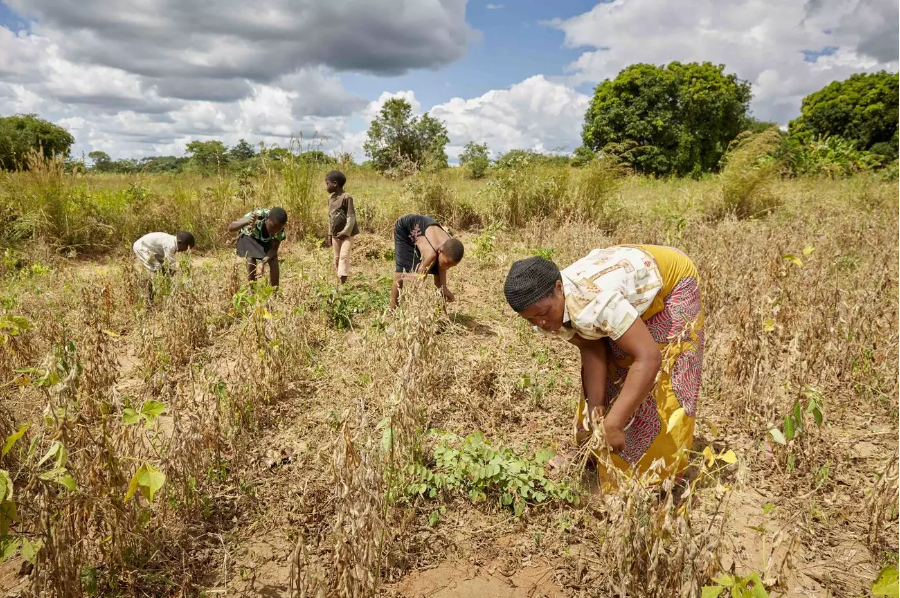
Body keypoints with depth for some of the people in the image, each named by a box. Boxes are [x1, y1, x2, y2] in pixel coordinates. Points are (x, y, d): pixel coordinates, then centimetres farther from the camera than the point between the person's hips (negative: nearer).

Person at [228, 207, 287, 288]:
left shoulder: (280, 228, -32)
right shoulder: (257, 216, -41)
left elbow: (274, 249, -24)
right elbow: (230, 228, -43)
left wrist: (263, 262, -42)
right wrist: (246, 222, -63)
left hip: (267, 239, 2)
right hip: (249, 236, -2)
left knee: (274, 262, -16)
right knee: (251, 262, -21)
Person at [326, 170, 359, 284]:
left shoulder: (346, 197, -14)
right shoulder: (331, 198, 9)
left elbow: (351, 216, -16)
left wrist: (345, 232, -21)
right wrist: (330, 233, 14)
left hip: (346, 234, -8)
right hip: (335, 234, 8)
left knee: (344, 256, -16)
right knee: (337, 258, 10)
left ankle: (343, 282, -18)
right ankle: (339, 281, 19)